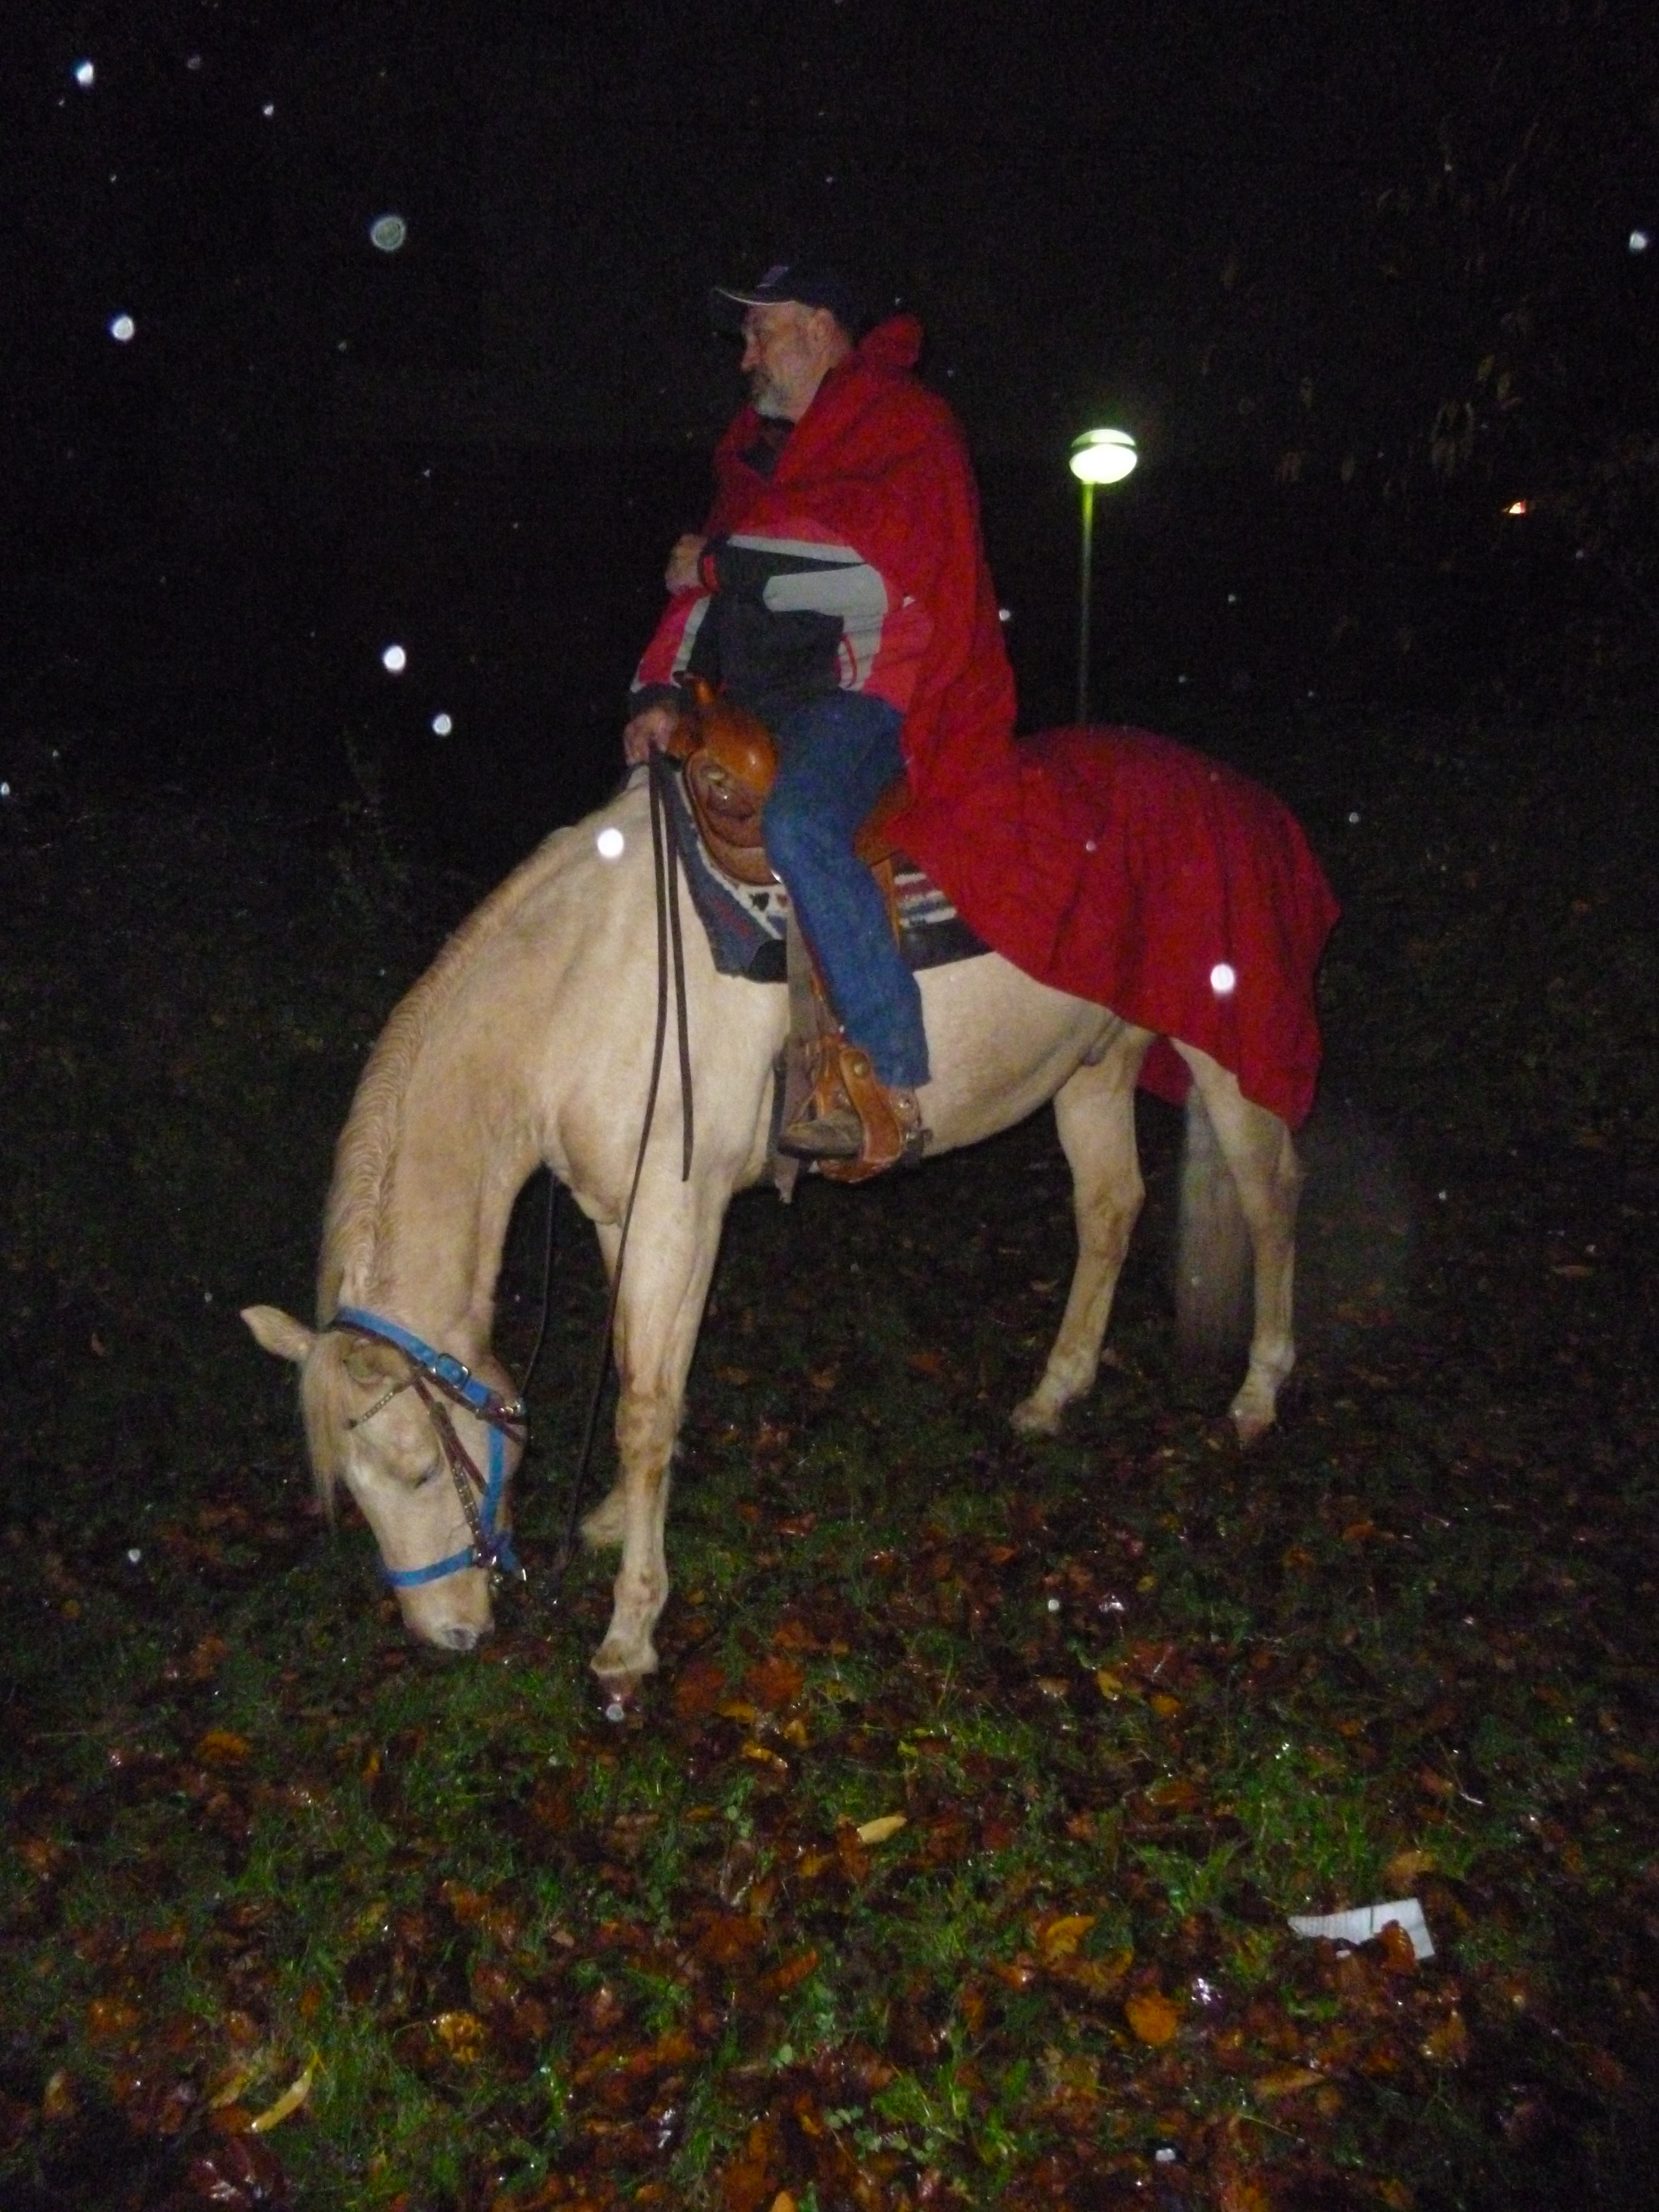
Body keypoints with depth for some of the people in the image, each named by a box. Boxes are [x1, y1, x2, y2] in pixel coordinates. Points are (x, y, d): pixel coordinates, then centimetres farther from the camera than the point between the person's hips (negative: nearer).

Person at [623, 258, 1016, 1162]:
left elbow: (879, 561, -16)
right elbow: (708, 578, 21)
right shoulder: (758, 446, 26)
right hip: (767, 695, 10)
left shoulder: (904, 423, 1)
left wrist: (721, 558, -8)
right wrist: (661, 692, 3)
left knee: (799, 824, -34)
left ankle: (892, 1083, -32)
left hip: (868, 683, -9)